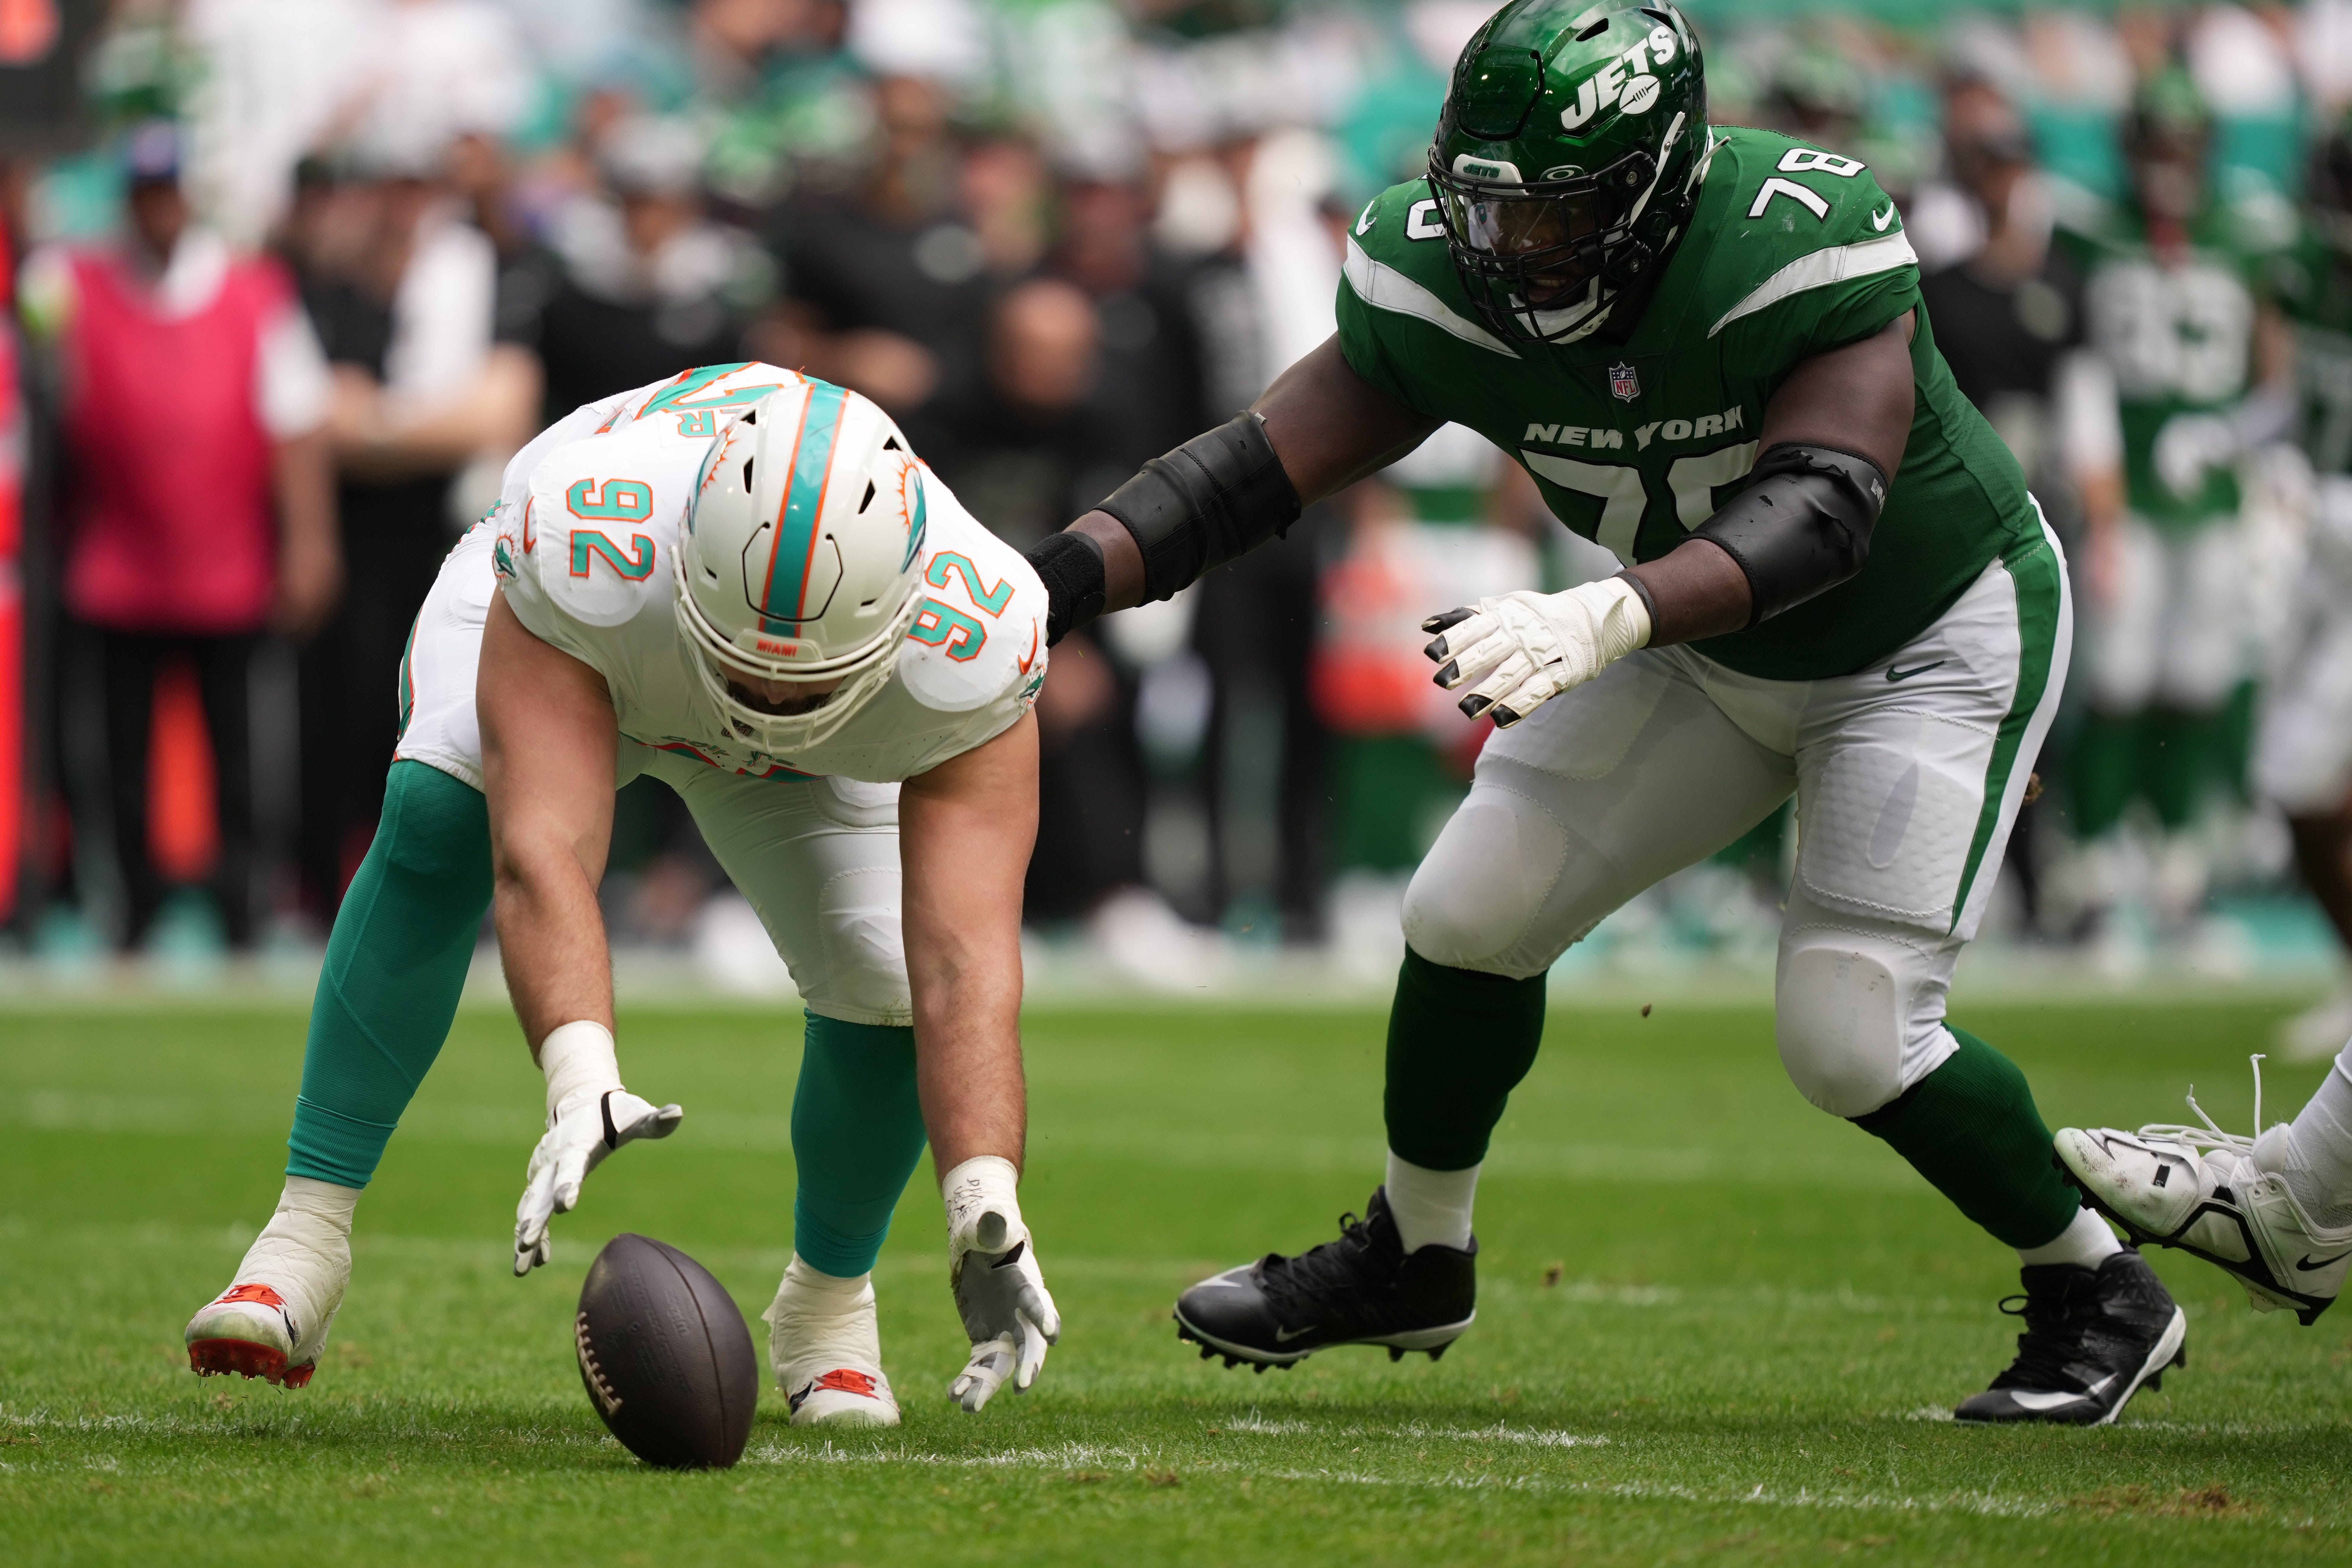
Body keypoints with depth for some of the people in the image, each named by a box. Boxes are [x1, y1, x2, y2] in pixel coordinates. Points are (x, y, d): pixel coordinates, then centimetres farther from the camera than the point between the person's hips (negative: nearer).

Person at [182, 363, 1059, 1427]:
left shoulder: (970, 650, -41)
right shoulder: (580, 561, -47)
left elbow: (965, 966, -43)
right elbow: (543, 857, -54)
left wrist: (987, 1213, -56)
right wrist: (581, 1085, -70)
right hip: (577, 667, -2)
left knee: (890, 992, -18)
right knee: (439, 809, -33)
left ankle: (827, 1301, 12)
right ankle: (307, 1237, -28)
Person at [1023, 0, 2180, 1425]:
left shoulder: (1808, 251, -36)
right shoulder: (1447, 286, -20)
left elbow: (1818, 514, -45)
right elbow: (1264, 463, -19)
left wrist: (1600, 622, -60)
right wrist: (1047, 585, -33)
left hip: (1934, 642, -6)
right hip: (1715, 649, 6)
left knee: (1852, 1038, -15)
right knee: (1474, 912, -1)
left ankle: (2102, 1294, 9)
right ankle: (1415, 1261, 23)